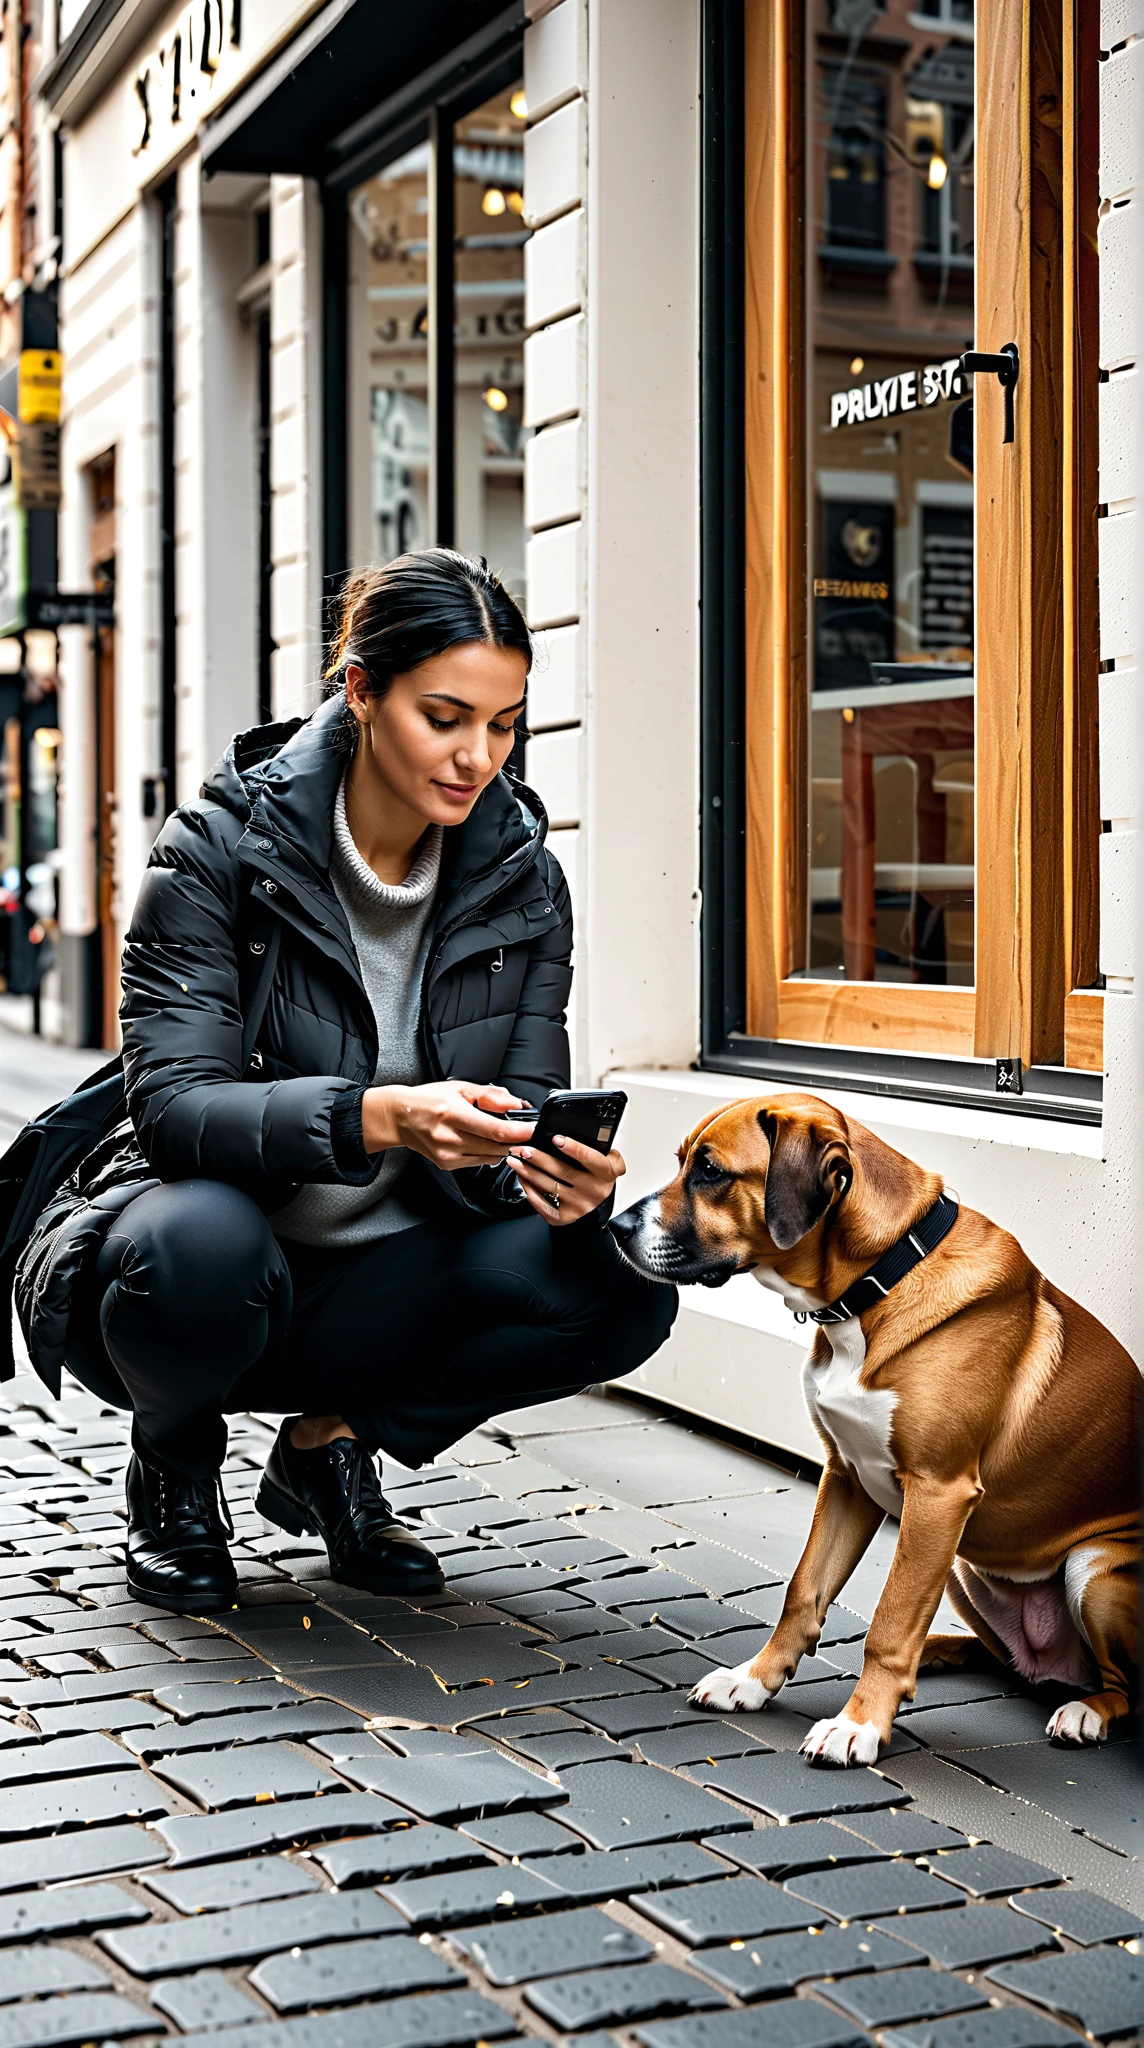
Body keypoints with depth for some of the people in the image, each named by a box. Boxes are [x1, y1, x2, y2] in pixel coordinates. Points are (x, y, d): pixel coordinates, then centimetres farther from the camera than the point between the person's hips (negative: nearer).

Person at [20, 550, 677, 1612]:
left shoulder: (521, 881, -3)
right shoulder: (223, 847, -15)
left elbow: (516, 1123, -5)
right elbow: (174, 1103, -25)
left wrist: (556, 1174, -30)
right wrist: (378, 1118, -43)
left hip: (378, 1286, 4)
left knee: (620, 1282, -22)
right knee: (201, 1238, -39)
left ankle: (334, 1441, 3)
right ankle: (174, 1463, -2)